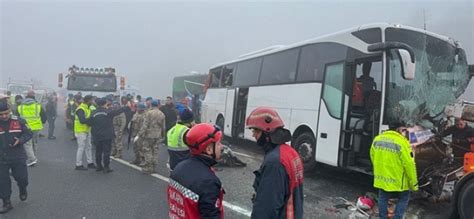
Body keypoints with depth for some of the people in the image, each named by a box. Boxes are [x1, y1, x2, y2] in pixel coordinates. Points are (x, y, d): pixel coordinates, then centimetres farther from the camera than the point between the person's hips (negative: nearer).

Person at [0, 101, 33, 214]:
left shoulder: (18, 121, -7)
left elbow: (29, 133, 1)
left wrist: (20, 140, -17)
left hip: (18, 157, 0)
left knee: (21, 177, 8)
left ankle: (22, 190, 42)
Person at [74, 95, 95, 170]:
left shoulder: (87, 108, 12)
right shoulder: (81, 109, -19)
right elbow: (82, 120, -30)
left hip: (87, 130, 10)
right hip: (81, 131, -9)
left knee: (88, 147, 14)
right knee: (81, 148, -3)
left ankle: (90, 163, 23)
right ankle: (78, 165, 6)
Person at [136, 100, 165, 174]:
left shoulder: (148, 113, -11)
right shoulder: (162, 114, 7)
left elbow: (145, 125, -15)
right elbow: (163, 127, 11)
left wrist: (139, 135, -12)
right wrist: (162, 136, 23)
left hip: (149, 135, -5)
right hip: (157, 136, 6)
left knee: (147, 151, 1)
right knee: (155, 151, 11)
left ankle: (148, 168, 3)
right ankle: (153, 167, 17)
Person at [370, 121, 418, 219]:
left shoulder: (377, 139, 1)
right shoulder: (402, 142, -18)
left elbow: (372, 157, 11)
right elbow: (409, 164, -17)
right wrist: (413, 183, -8)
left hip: (381, 178, 5)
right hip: (397, 180, -5)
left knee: (383, 199, 18)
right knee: (403, 198, 17)